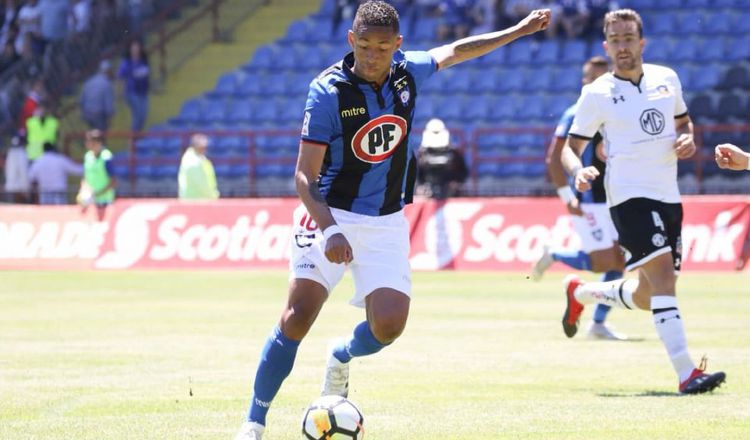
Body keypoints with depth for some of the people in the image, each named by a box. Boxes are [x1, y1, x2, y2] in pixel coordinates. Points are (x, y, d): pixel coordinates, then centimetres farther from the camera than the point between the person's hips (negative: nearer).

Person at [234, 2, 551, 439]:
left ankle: (342, 358, 22)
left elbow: (455, 51, 21)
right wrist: (330, 230, -30)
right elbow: (305, 176, -15)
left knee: (389, 324, -14)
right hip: (330, 215, -4)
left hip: (387, 223, 4)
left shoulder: (408, 72, -1)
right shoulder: (329, 91, -15)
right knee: (298, 317, -18)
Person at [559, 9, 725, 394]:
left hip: (668, 196, 6)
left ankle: (579, 293, 42)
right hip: (629, 197, -6)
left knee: (647, 296, 13)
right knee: (662, 273, -23)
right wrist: (578, 171, -22)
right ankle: (686, 373, -29)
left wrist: (688, 139, 0)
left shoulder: (667, 79, 9)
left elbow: (683, 122, 24)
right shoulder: (597, 94, -4)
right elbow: (571, 147, 0)